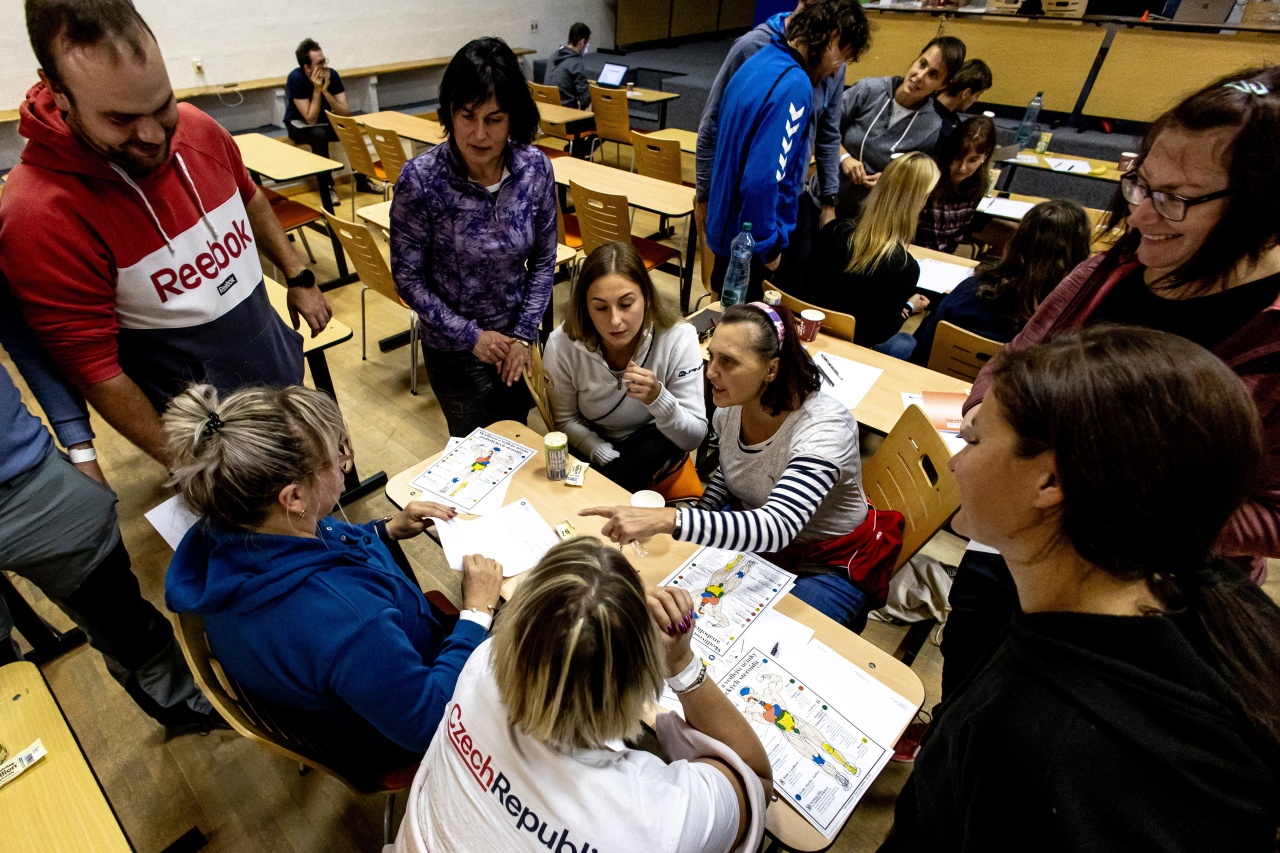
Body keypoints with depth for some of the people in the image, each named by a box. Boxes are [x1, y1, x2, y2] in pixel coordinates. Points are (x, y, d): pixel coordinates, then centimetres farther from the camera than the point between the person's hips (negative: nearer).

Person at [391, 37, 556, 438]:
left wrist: (524, 334, -8)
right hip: (453, 346, -3)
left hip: (516, 337, 3)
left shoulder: (535, 167, -12)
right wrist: (471, 336, -16)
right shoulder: (420, 179, -20)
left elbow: (544, 260, -2)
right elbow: (408, 278, -13)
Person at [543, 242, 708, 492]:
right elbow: (566, 420, -5)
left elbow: (695, 437, -22)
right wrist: (609, 460, -19)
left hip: (654, 445, 1)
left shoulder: (678, 339, -26)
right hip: (593, 445, 0)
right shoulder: (562, 344, -22)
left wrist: (658, 398, -41)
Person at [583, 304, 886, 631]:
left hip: (826, 567, -5)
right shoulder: (729, 406, -11)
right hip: (752, 542, 6)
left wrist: (667, 520, -55)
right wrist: (698, 530, -4)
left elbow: (777, 527, -45)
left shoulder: (824, 427, -32)